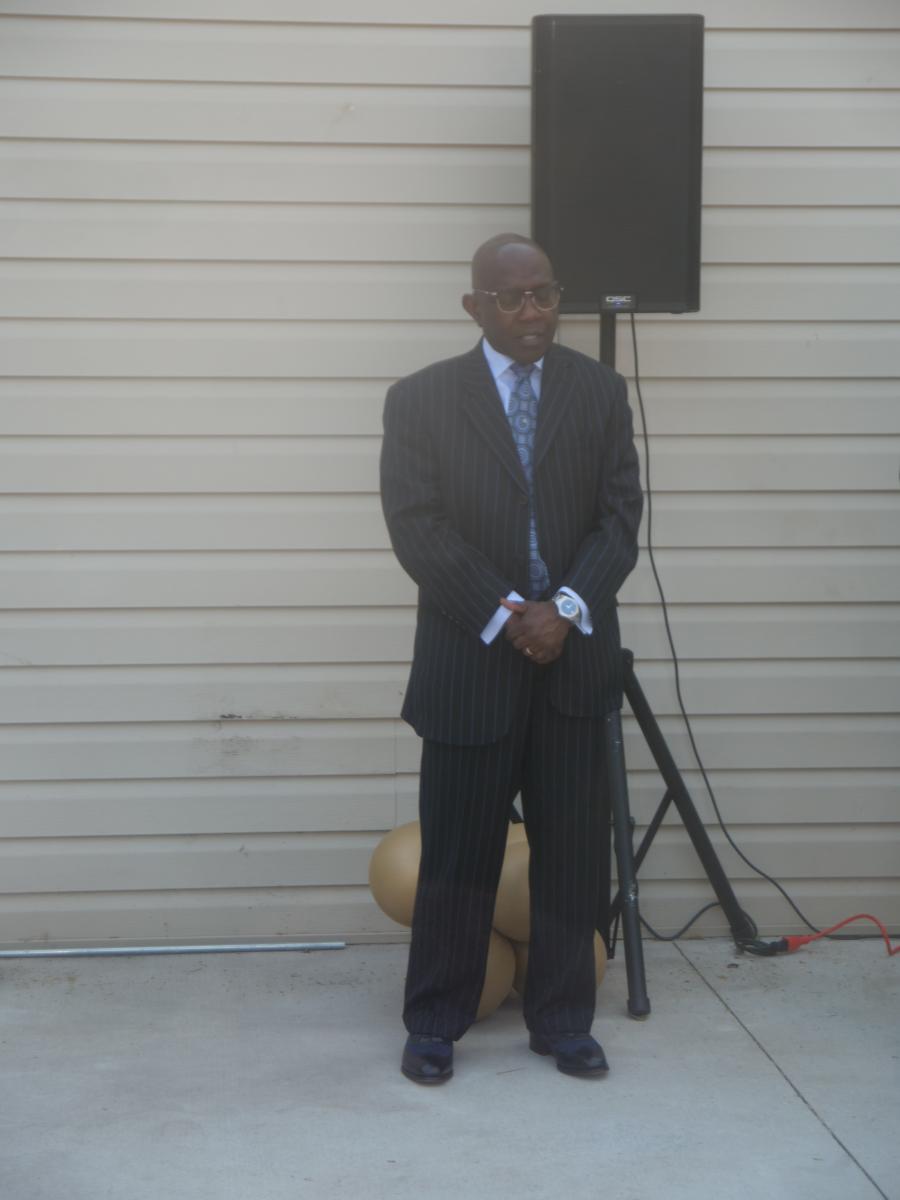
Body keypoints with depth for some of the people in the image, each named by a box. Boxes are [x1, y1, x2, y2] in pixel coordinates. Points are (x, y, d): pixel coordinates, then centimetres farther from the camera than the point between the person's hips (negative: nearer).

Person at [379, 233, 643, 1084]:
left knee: (571, 852, 8)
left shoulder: (599, 391, 7)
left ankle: (562, 1021, 21)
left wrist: (567, 607, -13)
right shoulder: (421, 399, -1)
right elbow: (416, 528, -7)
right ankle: (435, 1023, 18)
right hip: (471, 662, -2)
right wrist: (505, 616, -14)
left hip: (574, 657, 3)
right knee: (458, 854, 4)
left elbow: (620, 514, 2)